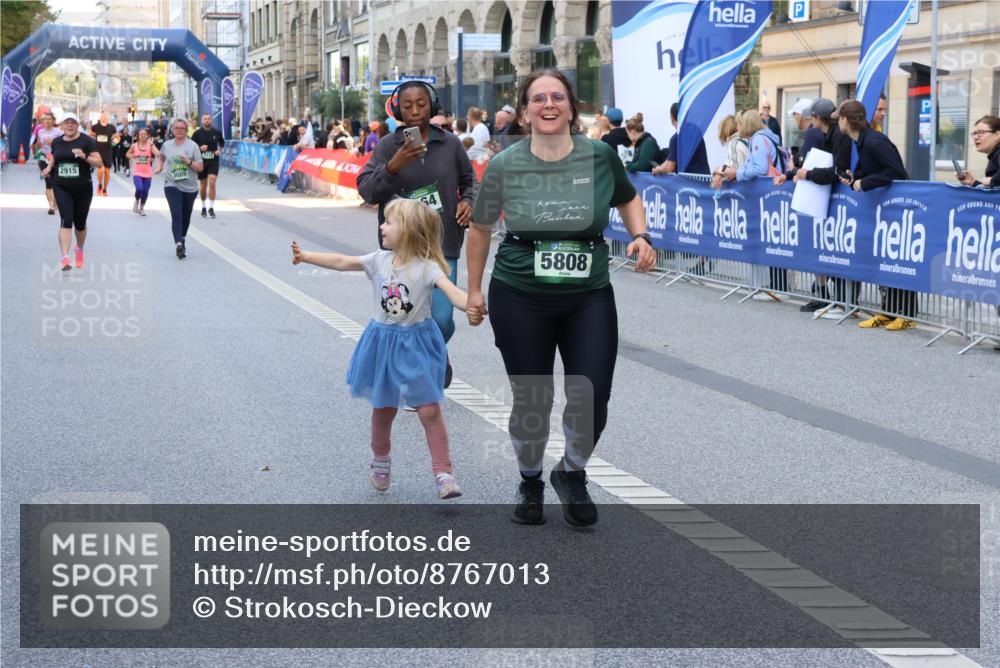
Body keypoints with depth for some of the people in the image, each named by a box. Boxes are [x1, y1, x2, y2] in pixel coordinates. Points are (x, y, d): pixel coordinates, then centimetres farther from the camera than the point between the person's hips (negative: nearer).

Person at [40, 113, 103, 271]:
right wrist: (49, 167, 2)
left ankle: (79, 249, 43)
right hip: (61, 188, 1)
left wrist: (85, 157, -27)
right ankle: (65, 258, -22)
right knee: (66, 220, -15)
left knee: (80, 223, 13)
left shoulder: (87, 141, -7)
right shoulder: (56, 142, 5)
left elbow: (99, 162, -10)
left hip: (83, 188, -1)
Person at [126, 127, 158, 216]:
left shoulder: (150, 145, -5)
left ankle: (142, 208, 30)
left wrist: (151, 145, -27)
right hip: (137, 173, -1)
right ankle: (137, 202, 12)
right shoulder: (135, 146, -1)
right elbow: (128, 154, 17)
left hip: (147, 173, 1)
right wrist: (133, 157, -3)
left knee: (145, 191, 6)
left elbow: (158, 154, -21)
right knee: (139, 189, -20)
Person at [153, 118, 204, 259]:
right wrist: (159, 167, 9)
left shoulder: (193, 146, -2)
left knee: (186, 217, 14)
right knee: (176, 215, -16)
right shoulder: (167, 145, 5)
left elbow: (200, 167, -3)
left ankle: (181, 241, 36)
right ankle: (179, 244, -27)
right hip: (172, 186, -1)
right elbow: (160, 156, 28)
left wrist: (189, 162, -19)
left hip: (190, 188, 1)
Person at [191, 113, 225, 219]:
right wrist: (200, 148, -16)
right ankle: (203, 207, 27)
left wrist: (220, 150, 1)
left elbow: (222, 142, 19)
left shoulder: (217, 132, 1)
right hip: (201, 161, 0)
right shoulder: (197, 133, -3)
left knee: (212, 183, -14)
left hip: (213, 161, 0)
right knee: (203, 185, 10)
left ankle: (211, 208, -9)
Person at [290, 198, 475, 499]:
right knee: (383, 408, 16)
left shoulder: (427, 267, -17)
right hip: (384, 342, 4)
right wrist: (305, 256, 2)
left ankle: (444, 473, 0)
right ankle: (380, 463, 38)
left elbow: (452, 291, -30)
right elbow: (342, 262, 3)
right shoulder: (380, 260, -2)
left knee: (429, 410, -7)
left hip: (416, 343, -4)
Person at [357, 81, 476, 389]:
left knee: (441, 320, -8)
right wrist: (393, 166, -22)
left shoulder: (450, 144, 2)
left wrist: (467, 201, -4)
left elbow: (468, 180, 17)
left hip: (442, 246, 0)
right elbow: (366, 190, -7)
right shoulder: (387, 147, 1)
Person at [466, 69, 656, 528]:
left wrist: (640, 236, -3)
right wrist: (474, 291, 10)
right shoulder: (504, 167, -7)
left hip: (589, 297, 1)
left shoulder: (600, 156, -5)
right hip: (520, 299, -1)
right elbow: (480, 230, 7)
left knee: (591, 398, -7)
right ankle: (530, 483, 33)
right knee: (531, 401, 5)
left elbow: (628, 199, 15)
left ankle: (572, 474, 24)